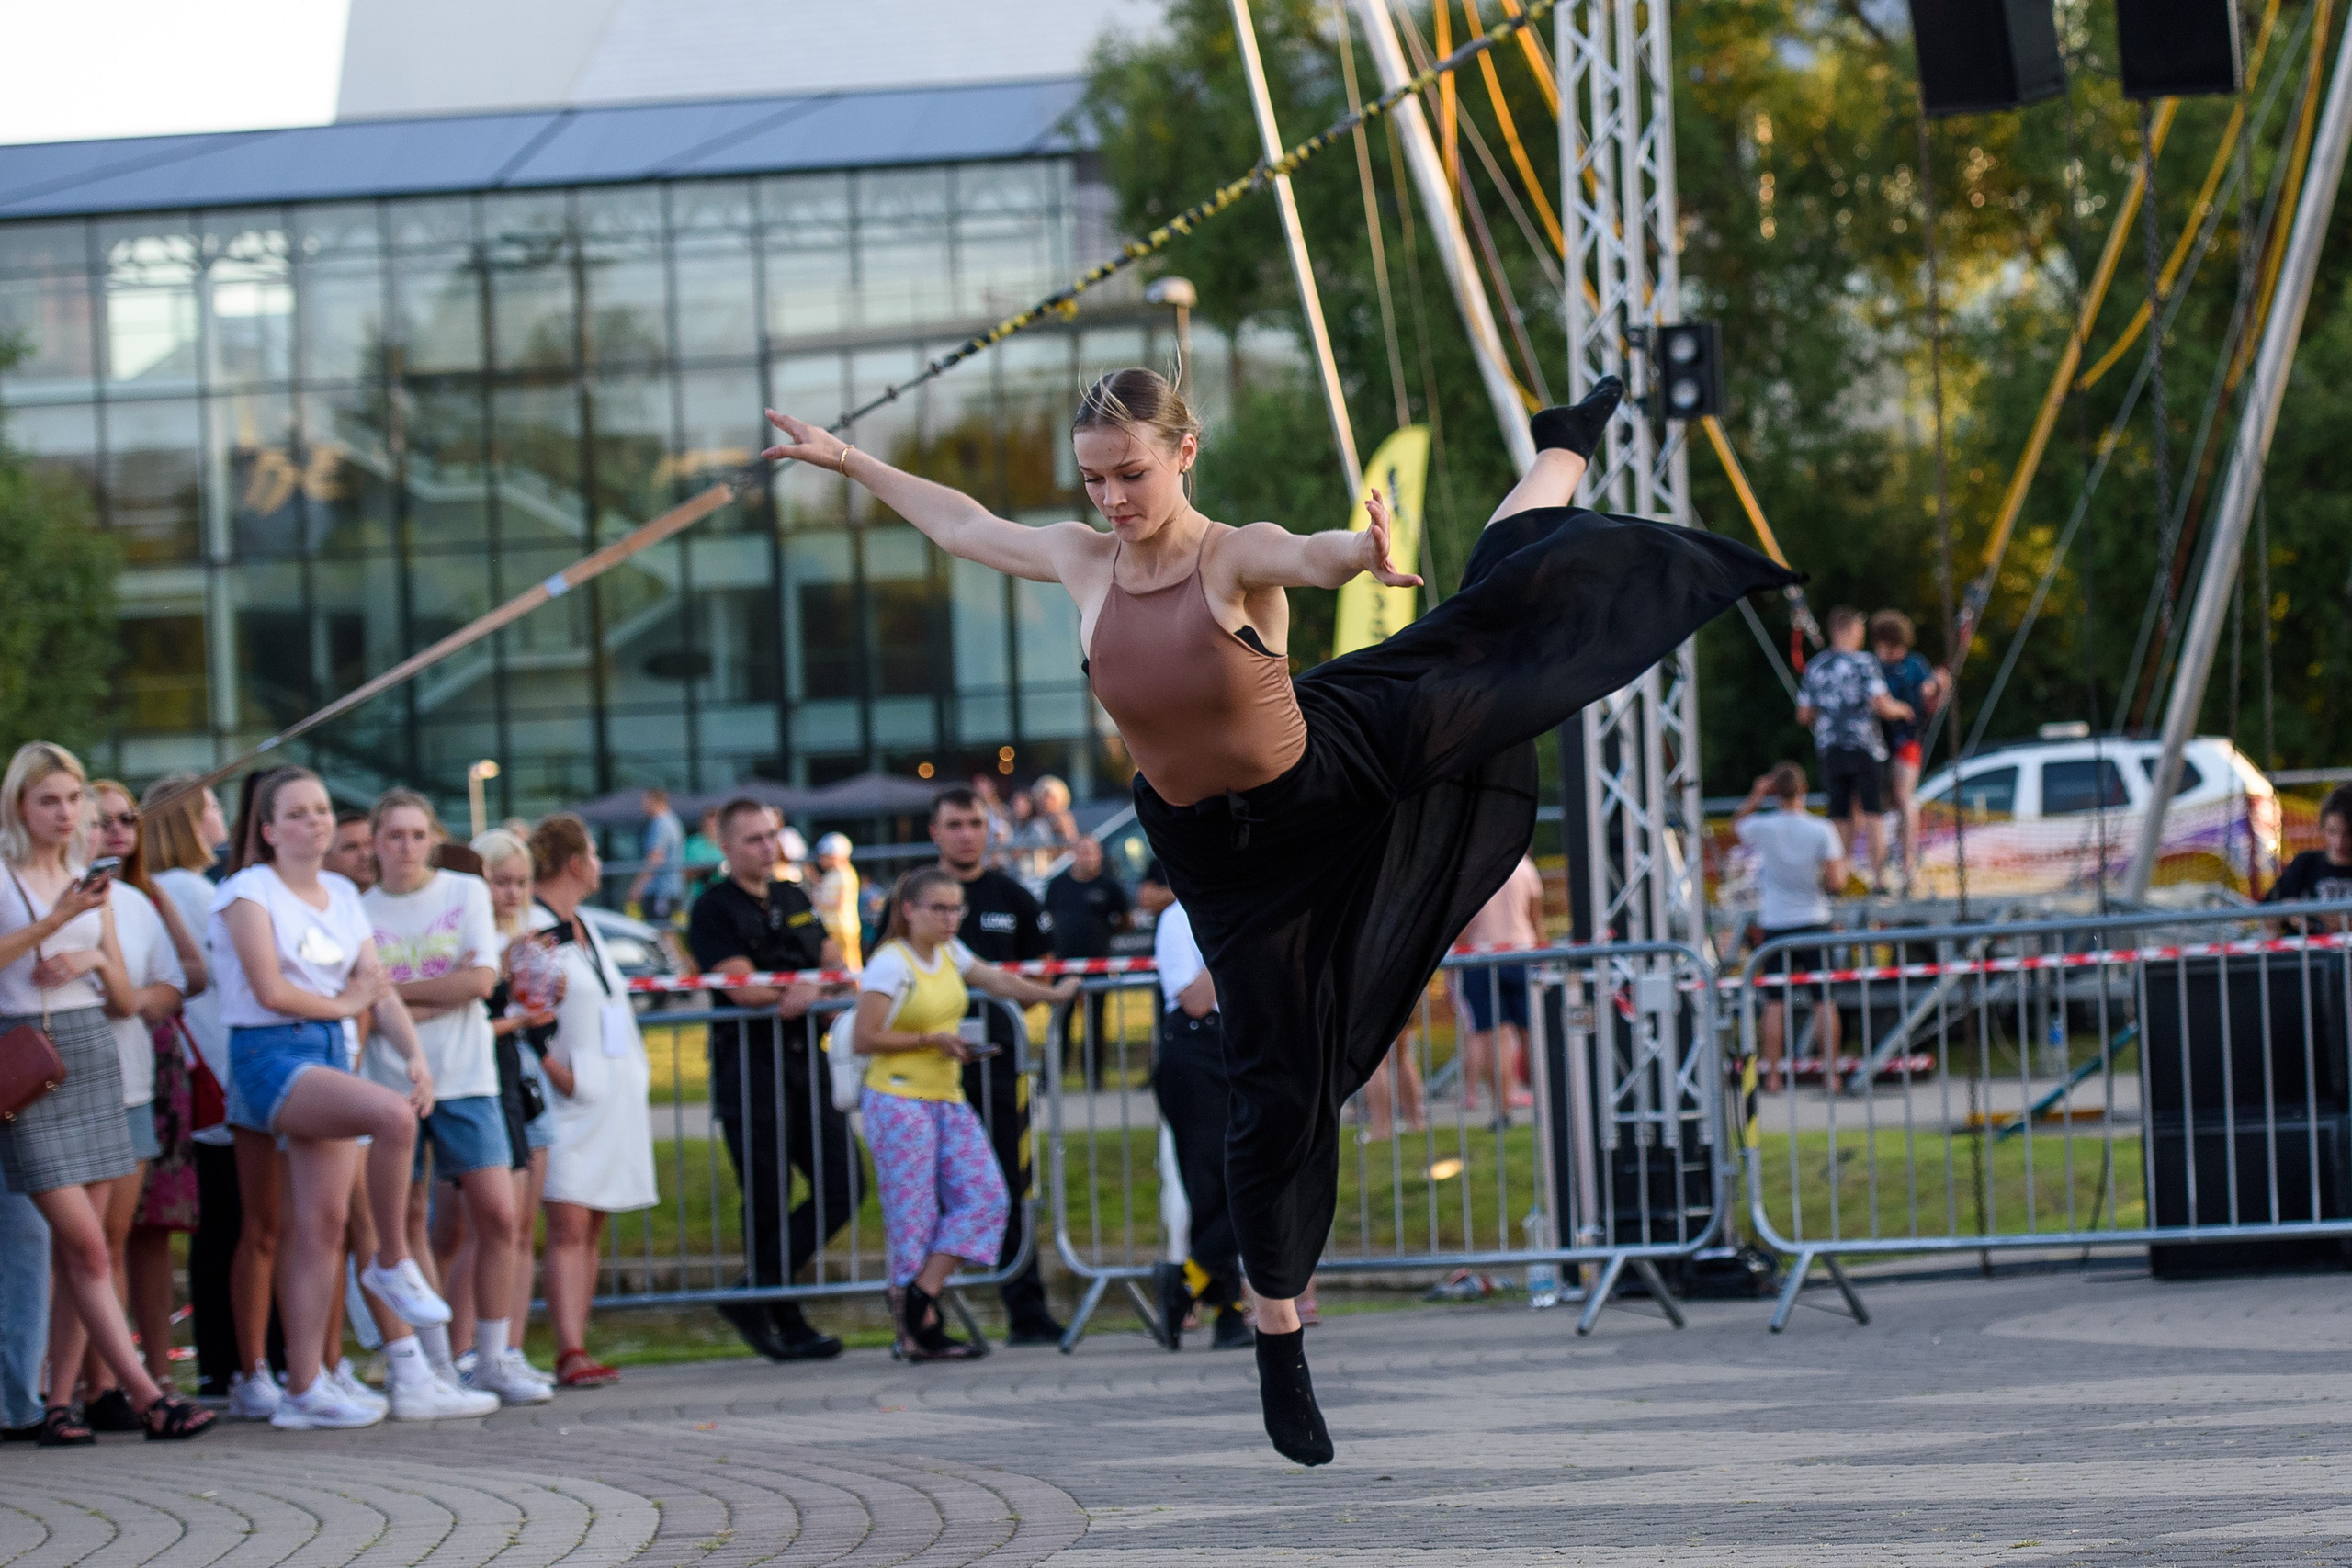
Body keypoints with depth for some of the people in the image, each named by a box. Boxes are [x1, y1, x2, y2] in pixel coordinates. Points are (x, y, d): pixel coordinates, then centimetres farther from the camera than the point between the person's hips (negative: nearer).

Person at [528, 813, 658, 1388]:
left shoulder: (585, 929, 18)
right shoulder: (530, 929, -10)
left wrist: (638, 1068, 14)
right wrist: (558, 1073, -19)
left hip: (613, 1097, 9)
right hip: (570, 1102, -9)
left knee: (591, 1231, 7)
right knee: (568, 1228, -13)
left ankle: (577, 1349, 8)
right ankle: (570, 1353, -19)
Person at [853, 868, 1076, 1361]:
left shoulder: (949, 952, 11)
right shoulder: (890, 965, -13)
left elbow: (997, 980, 28)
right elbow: (864, 1039, -16)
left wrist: (1054, 995, 37)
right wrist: (932, 1039, -14)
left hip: (947, 1099, 8)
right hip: (899, 1102, -8)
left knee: (985, 1195, -5)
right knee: (914, 1216, -7)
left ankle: (921, 1296, -3)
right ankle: (918, 1331, -4)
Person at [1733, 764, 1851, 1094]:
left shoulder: (1763, 828, -7)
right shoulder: (1823, 831, -8)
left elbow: (1736, 824, 17)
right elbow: (1836, 881, -13)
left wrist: (1756, 798, 6)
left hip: (1775, 923, 0)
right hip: (1815, 921, 0)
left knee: (1775, 1002, 4)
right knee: (1824, 1000, 5)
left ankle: (1772, 1075, 2)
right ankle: (1831, 1073, 5)